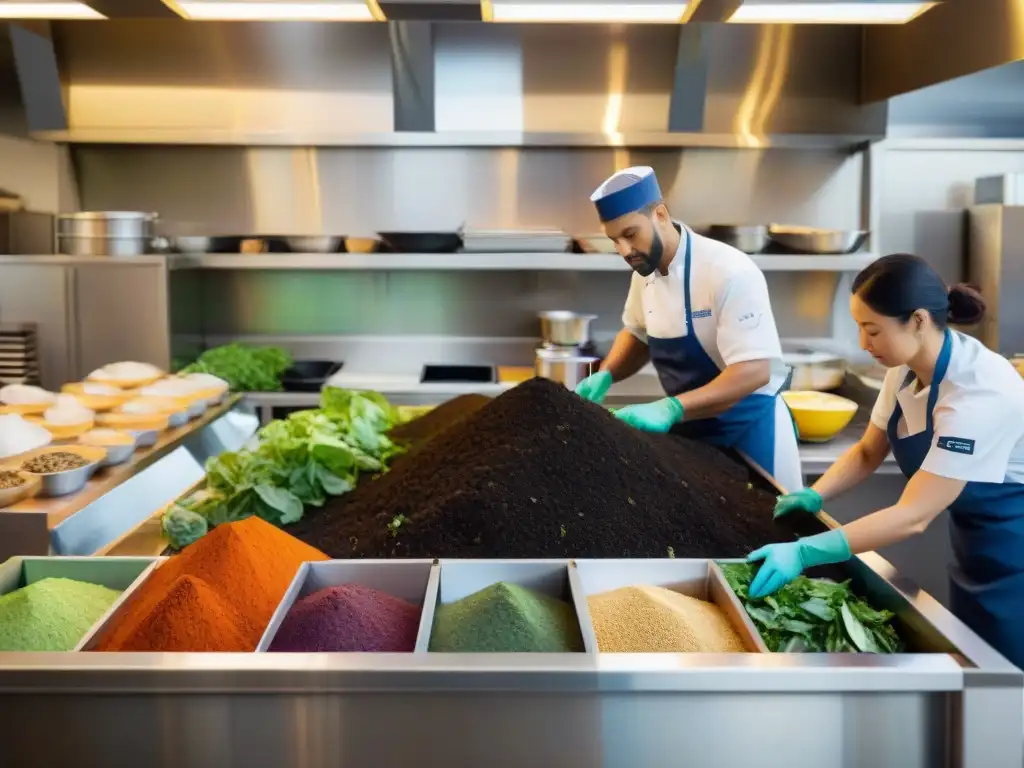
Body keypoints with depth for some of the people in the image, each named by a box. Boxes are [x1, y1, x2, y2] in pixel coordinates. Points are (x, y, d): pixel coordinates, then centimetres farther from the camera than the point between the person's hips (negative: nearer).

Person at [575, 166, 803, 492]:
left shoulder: (729, 272, -24)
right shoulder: (646, 272, -1)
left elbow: (755, 371, -29)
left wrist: (670, 409, -38)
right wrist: (605, 375, -3)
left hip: (748, 430, -7)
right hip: (691, 429, 7)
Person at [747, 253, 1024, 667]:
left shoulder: (979, 393, -33)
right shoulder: (907, 368, -9)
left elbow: (914, 515, -34)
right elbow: (868, 452, 4)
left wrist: (803, 553, -37)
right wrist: (813, 496, -13)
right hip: (972, 540, 8)